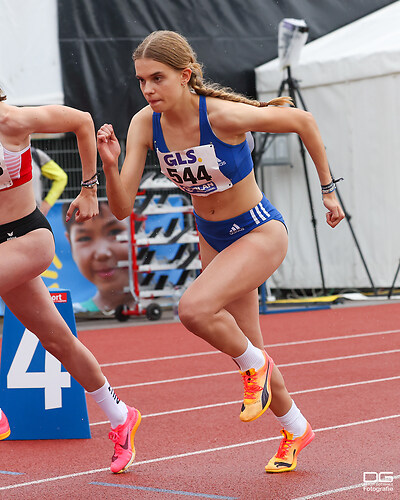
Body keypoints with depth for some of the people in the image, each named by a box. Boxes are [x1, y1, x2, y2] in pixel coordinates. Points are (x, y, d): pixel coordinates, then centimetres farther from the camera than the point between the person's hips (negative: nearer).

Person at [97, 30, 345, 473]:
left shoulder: (224, 115, -28)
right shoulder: (145, 125, -14)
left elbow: (302, 121, -13)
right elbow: (122, 208, -15)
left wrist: (328, 189, -5)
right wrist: (110, 165, -35)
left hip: (260, 232, -6)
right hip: (213, 238, 7)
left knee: (194, 309, -30)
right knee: (243, 345, 17)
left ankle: (254, 365, 1)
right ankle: (295, 430, 41)